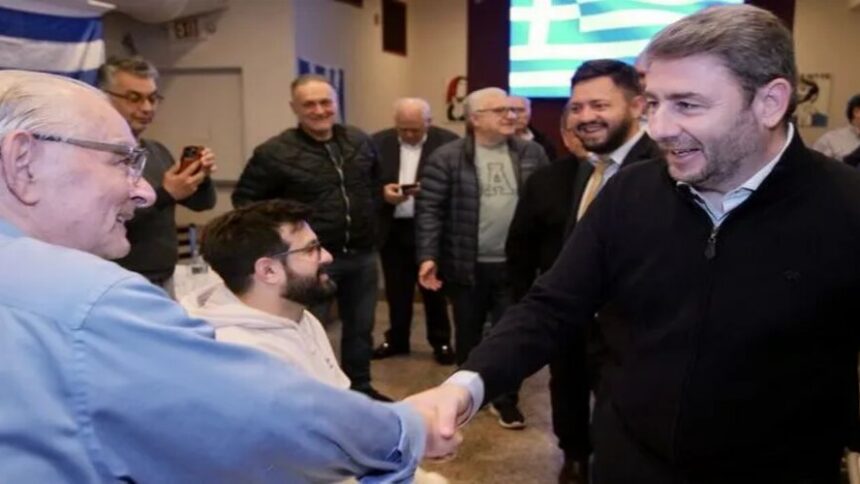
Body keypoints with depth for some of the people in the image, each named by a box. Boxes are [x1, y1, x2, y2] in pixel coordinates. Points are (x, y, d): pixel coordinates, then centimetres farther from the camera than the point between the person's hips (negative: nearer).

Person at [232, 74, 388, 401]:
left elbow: (375, 183, 22)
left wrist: (369, 214, 12)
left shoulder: (360, 142, 3)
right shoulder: (275, 152, -13)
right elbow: (244, 199, -4)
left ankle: (360, 388, 35)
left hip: (362, 255, 5)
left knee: (361, 327, 17)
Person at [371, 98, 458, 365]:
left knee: (434, 288, 10)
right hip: (392, 229, 3)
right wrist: (382, 192, -17)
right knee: (396, 289, 14)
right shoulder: (378, 142, 1)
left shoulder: (448, 142, -7)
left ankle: (441, 342, 24)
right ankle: (396, 339, 30)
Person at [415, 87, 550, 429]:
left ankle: (506, 399, 25)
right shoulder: (447, 157, -6)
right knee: (468, 335, 14)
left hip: (515, 264, 2)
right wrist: (427, 256, -15)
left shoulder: (532, 154, 3)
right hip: (468, 266, -1)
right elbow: (429, 209, -7)